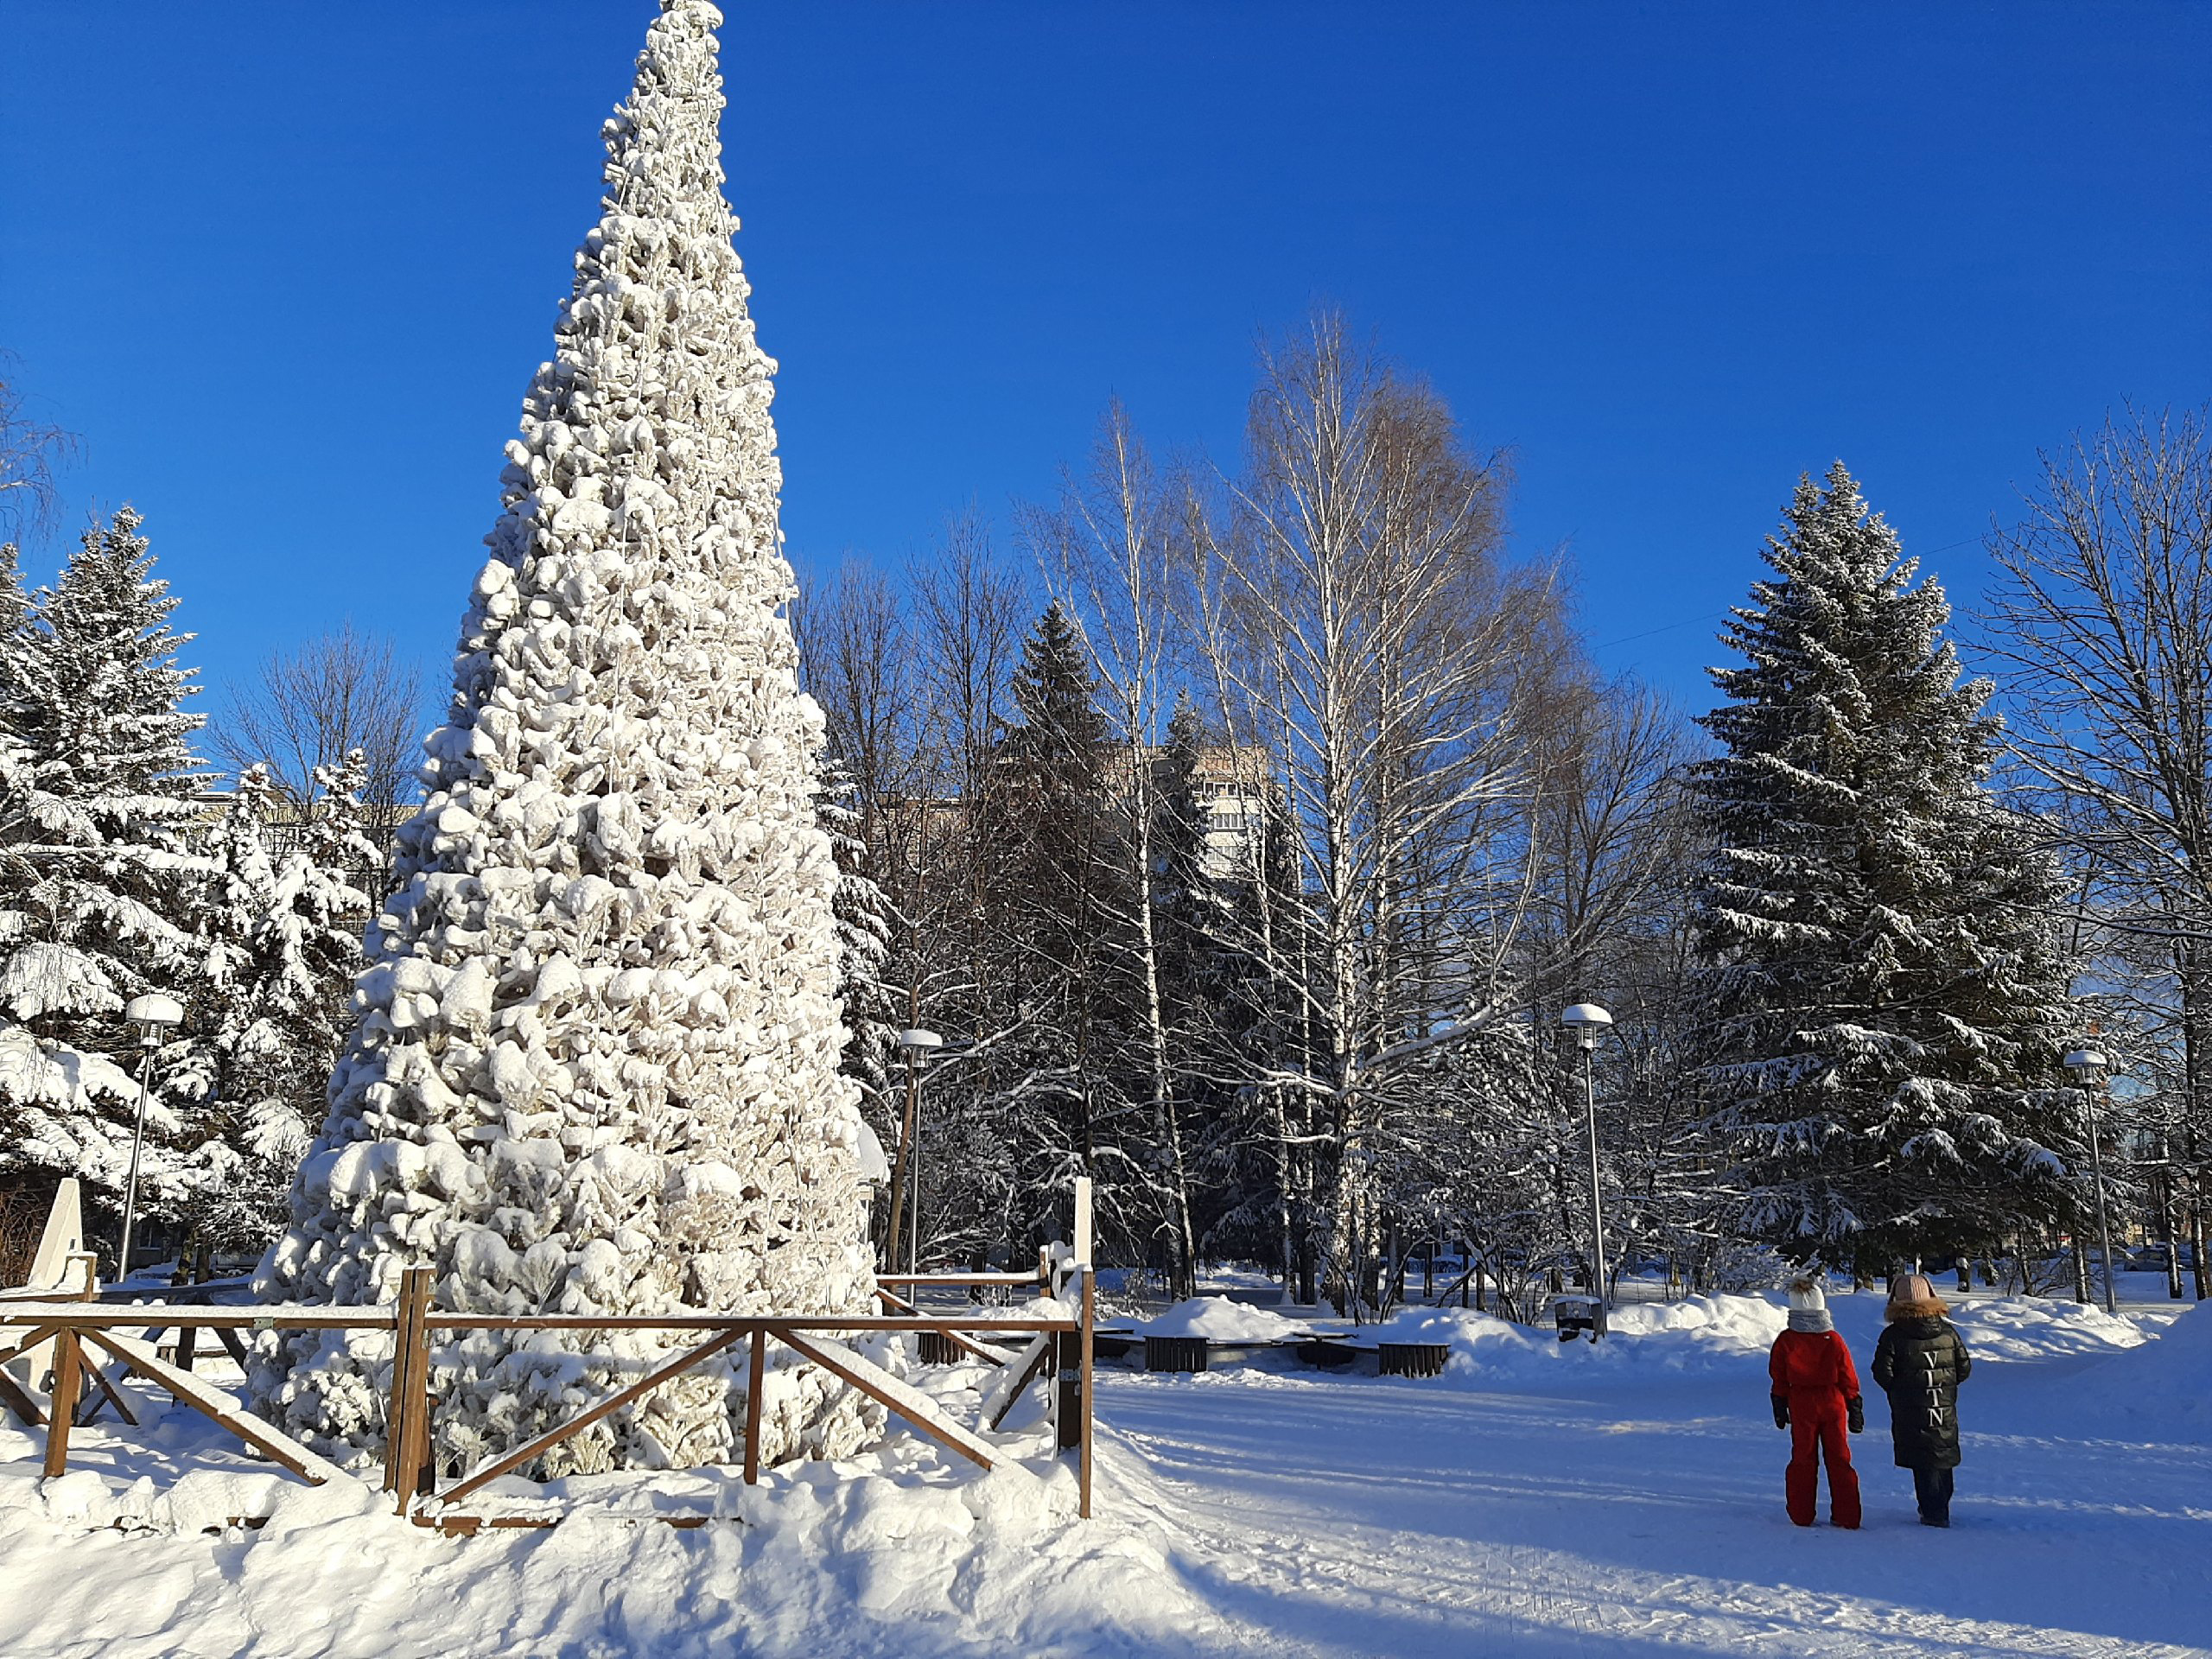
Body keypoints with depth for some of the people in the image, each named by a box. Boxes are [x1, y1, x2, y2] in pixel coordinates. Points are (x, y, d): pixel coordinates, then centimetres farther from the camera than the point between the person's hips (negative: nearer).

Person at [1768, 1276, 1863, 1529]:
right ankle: (1847, 1516, 11)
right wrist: (1855, 1408, 9)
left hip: (1801, 1408, 0)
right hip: (1833, 1405, 0)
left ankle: (1802, 1515, 12)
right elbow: (1849, 1378, -1)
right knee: (1839, 1460, 9)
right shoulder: (1834, 1340, -7)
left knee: (1803, 1460, 9)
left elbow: (1778, 1379, 0)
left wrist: (1780, 1409, 11)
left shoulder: (1785, 1341, -6)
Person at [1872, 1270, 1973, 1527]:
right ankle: (1940, 1507, 31)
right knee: (1943, 1459, 18)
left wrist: (1897, 1390, 6)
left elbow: (1882, 1373, -14)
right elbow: (1964, 1367, 5)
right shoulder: (1948, 1331, 1)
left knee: (1923, 1461, 0)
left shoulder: (1893, 1335, -11)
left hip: (1911, 1412, -4)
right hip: (1945, 1409, 4)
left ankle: (1934, 1513, -2)